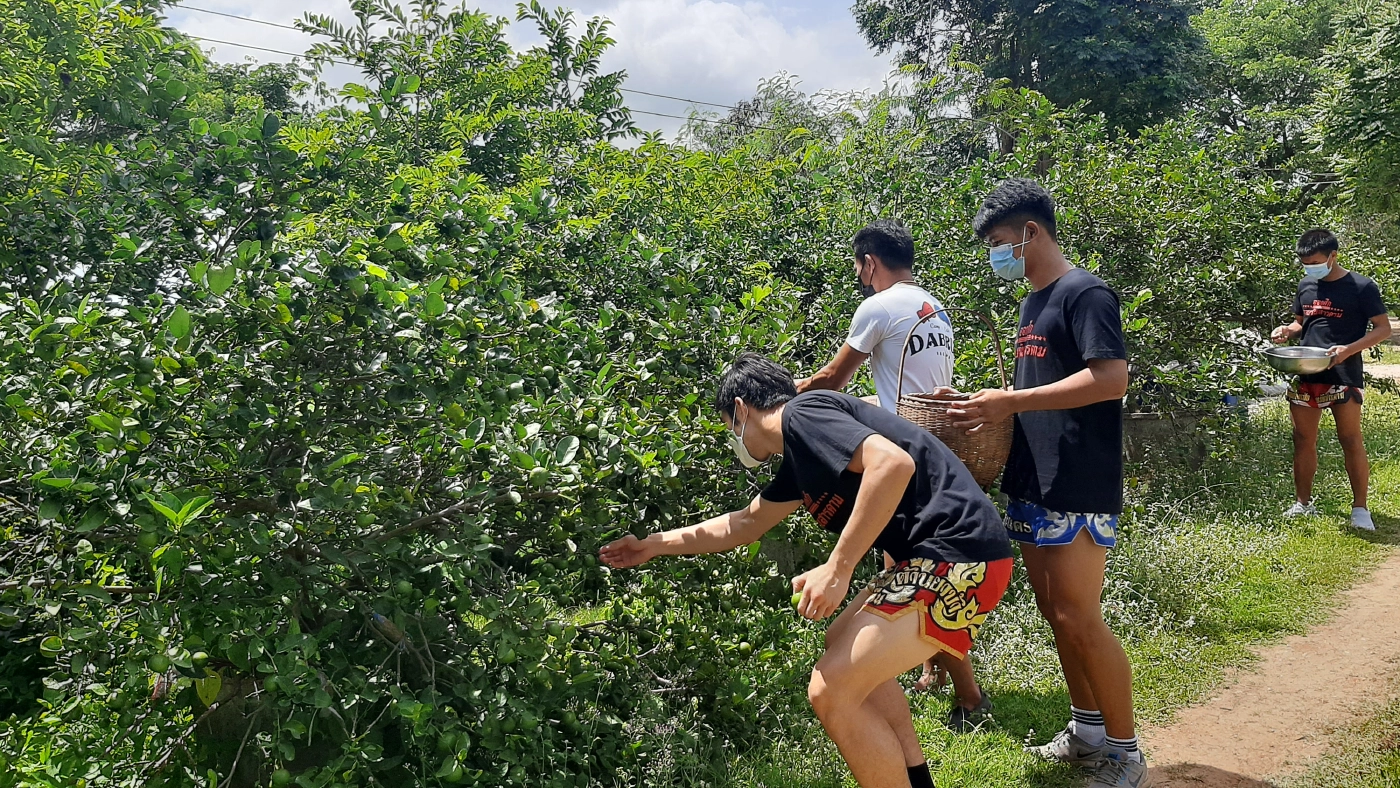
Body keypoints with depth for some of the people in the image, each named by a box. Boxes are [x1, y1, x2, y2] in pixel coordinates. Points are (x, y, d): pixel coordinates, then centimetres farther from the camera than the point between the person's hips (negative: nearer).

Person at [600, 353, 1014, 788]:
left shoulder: (801, 414, -8)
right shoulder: (800, 457, 21)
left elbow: (893, 462, -25)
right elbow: (745, 524, 34)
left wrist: (837, 569, -22)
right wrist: (655, 545, 40)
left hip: (957, 554, -11)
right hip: (939, 554, 11)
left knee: (831, 691, -11)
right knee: (845, 647, 26)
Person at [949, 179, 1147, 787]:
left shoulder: (1084, 292, -11)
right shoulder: (1033, 302, 17)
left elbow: (1111, 378, -22)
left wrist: (1011, 401, -22)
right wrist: (992, 407, 8)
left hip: (1076, 489, -9)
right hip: (1030, 485, 9)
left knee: (1079, 620, -4)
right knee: (1055, 614, 14)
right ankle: (1087, 731, 29)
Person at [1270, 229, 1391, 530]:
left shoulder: (1361, 287, -7)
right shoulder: (1306, 286, 10)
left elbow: (1383, 328, -7)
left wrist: (1348, 350, -21)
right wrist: (1287, 331, -1)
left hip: (1343, 377, -5)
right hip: (1305, 376, 5)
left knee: (1351, 442, -2)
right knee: (1303, 440, 10)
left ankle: (1360, 508, 8)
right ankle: (1302, 503, 20)